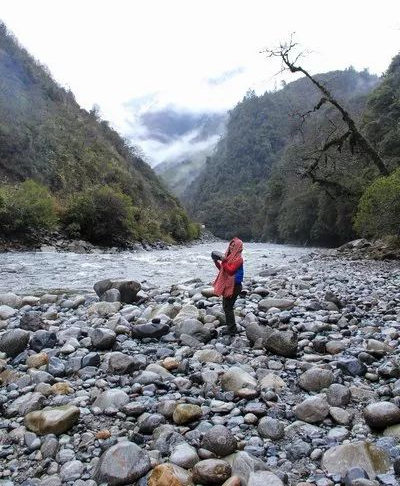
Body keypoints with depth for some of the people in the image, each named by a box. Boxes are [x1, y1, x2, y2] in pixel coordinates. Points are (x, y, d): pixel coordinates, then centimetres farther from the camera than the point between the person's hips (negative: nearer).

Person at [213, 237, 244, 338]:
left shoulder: (238, 258, -15)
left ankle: (232, 330, 4)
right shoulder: (229, 256, 12)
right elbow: (222, 269, 16)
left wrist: (223, 261, -29)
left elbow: (230, 270, -23)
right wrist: (216, 261, 2)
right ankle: (231, 328, 26)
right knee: (226, 306, 15)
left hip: (234, 286, -9)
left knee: (228, 307, -5)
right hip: (226, 285, 9)